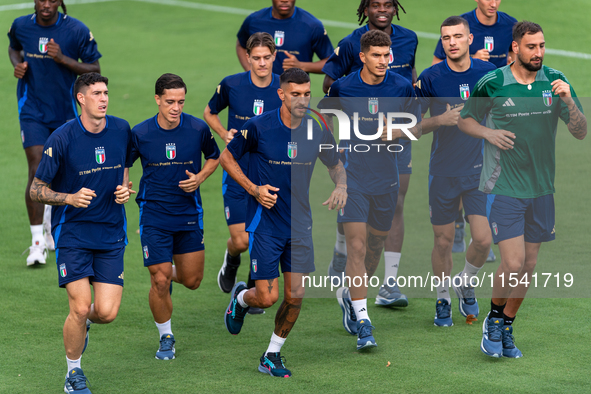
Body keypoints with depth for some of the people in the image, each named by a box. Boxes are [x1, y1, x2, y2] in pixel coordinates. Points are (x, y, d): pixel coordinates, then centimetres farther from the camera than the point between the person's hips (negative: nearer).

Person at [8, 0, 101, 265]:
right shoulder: (21, 26, -5)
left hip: (65, 111, 1)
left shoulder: (76, 31, -12)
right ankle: (38, 242, -13)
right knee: (37, 171, -14)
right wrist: (17, 64, -5)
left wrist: (63, 59, -23)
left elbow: (95, 70, -8)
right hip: (32, 111, -1)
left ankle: (49, 219, 46)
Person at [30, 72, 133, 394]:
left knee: (106, 312, -6)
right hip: (72, 232, -3)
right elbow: (36, 190, -5)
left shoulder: (122, 130, 0)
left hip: (111, 234, 3)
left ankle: (82, 324, 32)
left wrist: (125, 189, 0)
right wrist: (71, 198, -21)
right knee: (80, 307, -12)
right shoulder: (61, 139, -12)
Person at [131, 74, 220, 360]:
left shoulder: (198, 129, -7)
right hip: (154, 215, -2)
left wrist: (200, 177, -7)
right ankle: (165, 337, 15)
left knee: (192, 281, 7)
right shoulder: (140, 133, -10)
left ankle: (170, 271, 44)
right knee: (160, 282, -7)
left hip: (189, 213, 2)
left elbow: (214, 157, 11)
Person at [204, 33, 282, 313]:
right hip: (238, 172, -1)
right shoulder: (231, 85, -7)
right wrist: (224, 134, -7)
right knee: (241, 240, -6)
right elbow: (209, 113, 11)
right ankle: (231, 262, 32)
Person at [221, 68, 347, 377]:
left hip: (300, 224, 4)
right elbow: (226, 157, 1)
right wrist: (253, 189, -11)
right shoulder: (259, 127, -12)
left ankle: (272, 356, 21)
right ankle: (240, 298, 29)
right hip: (265, 223, -4)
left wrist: (341, 186, -7)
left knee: (295, 296, 1)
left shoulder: (317, 132, -2)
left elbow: (336, 166, 15)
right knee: (268, 297, -7)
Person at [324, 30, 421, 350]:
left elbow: (417, 127, 6)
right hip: (352, 178, -3)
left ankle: (350, 294, 44)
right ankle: (363, 324, -14)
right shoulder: (342, 87, -6)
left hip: (386, 179, 3)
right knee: (356, 246, -13)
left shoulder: (402, 87, -3)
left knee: (376, 244, 16)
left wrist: (399, 131, -15)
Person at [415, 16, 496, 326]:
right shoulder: (430, 77, -6)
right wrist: (441, 119, -19)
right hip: (443, 170, -1)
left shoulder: (488, 72, -1)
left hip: (479, 169, 1)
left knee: (483, 240, -8)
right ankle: (443, 300, 26)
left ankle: (466, 284, 22)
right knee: (443, 242, 5)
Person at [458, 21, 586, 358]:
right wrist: (488, 132, -13)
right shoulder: (492, 84, -8)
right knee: (513, 264, -11)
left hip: (541, 188, 4)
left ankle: (507, 328, 28)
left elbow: (581, 132, -2)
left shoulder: (555, 81, -1)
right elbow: (465, 119, 7)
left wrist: (568, 101, -20)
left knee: (529, 266, 9)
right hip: (503, 188, -4)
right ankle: (494, 318, 16)